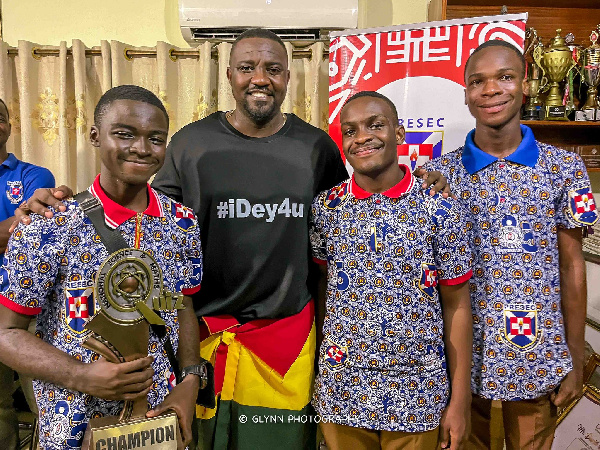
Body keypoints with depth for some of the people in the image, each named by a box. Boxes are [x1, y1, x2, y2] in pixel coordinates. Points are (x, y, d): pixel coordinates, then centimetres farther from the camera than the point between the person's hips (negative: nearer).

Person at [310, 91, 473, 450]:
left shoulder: (441, 210, -9)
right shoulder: (325, 208, -4)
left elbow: (456, 306, -5)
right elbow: (319, 291, 4)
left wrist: (460, 399, -4)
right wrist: (315, 372, 3)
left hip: (418, 395, -1)